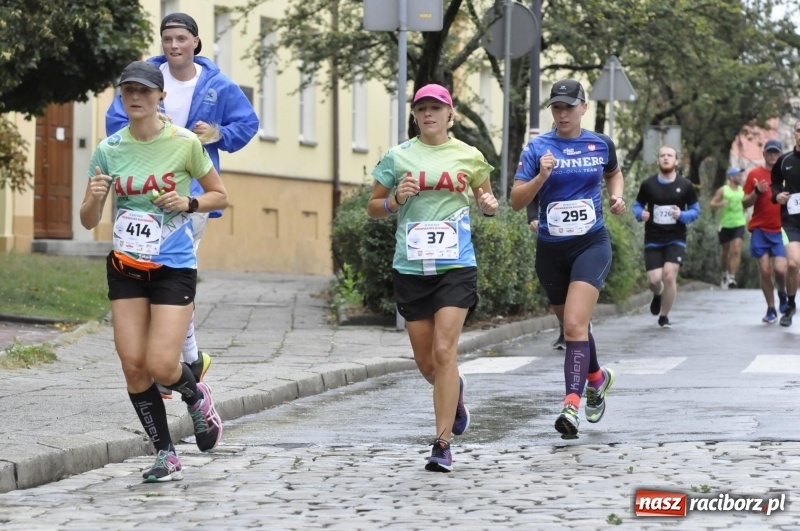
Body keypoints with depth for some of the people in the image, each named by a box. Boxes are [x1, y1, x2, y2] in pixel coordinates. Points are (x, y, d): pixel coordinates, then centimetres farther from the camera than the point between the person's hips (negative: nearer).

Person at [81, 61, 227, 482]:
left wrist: (188, 203, -14)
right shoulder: (109, 149, 1)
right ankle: (165, 455, 9)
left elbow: (220, 196, 5)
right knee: (132, 364, -4)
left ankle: (197, 397, 23)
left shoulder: (185, 143, -6)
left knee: (161, 366, -13)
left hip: (173, 268, -3)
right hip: (125, 268, 3)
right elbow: (88, 221, 3)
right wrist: (94, 198, -19)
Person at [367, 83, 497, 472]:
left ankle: (442, 443, -10)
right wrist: (396, 199, -10)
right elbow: (374, 208, 10)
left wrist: (489, 205, -4)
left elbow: (485, 200, 19)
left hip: (456, 267, -2)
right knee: (426, 362, 6)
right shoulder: (398, 157, 5)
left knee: (443, 351, -15)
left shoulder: (469, 157, 5)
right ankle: (455, 391, 42)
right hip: (411, 269, 2)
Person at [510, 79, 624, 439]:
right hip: (551, 248, 2)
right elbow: (516, 201, -6)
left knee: (575, 325, -19)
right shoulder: (538, 148, -2)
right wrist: (541, 176, -22)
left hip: (591, 244, -2)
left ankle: (572, 404, -25)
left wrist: (616, 195, 5)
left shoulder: (601, 145, 3)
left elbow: (614, 173, 25)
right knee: (572, 325, 17)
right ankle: (596, 377, 44)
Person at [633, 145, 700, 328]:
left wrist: (682, 215, -14)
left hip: (676, 239, -1)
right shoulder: (648, 184, 1)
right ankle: (658, 295, 33)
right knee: (654, 279, -8)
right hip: (653, 239, 1)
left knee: (669, 275, -15)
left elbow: (696, 210, 7)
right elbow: (637, 205, 11)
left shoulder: (685, 186, 0)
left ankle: (664, 316, 5)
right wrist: (641, 214, -13)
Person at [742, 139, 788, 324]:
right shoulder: (755, 174, 4)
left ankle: (782, 293, 18)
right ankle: (771, 309, 11)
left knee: (780, 269, -14)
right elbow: (745, 203, 5)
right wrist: (757, 192, -14)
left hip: (780, 230, 0)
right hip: (760, 230, 0)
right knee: (765, 270, -3)